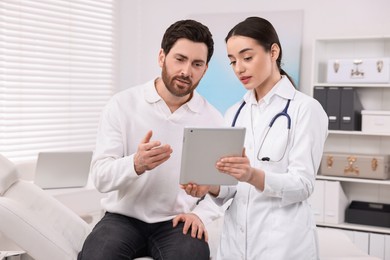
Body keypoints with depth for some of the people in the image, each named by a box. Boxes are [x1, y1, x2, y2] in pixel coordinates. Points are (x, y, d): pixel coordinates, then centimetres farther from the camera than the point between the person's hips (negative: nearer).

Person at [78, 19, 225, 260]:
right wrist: (136, 164, -31)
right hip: (124, 217, -1)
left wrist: (200, 215, -15)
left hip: (176, 222, 1)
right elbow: (100, 177, -11)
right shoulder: (123, 104, -4)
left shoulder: (214, 120, 1)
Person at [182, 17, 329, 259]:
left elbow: (302, 185, -14)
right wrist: (211, 187, -12)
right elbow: (232, 186, 9)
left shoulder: (306, 108, -8)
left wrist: (253, 176, -31)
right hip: (235, 236, 6)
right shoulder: (234, 113, 10)